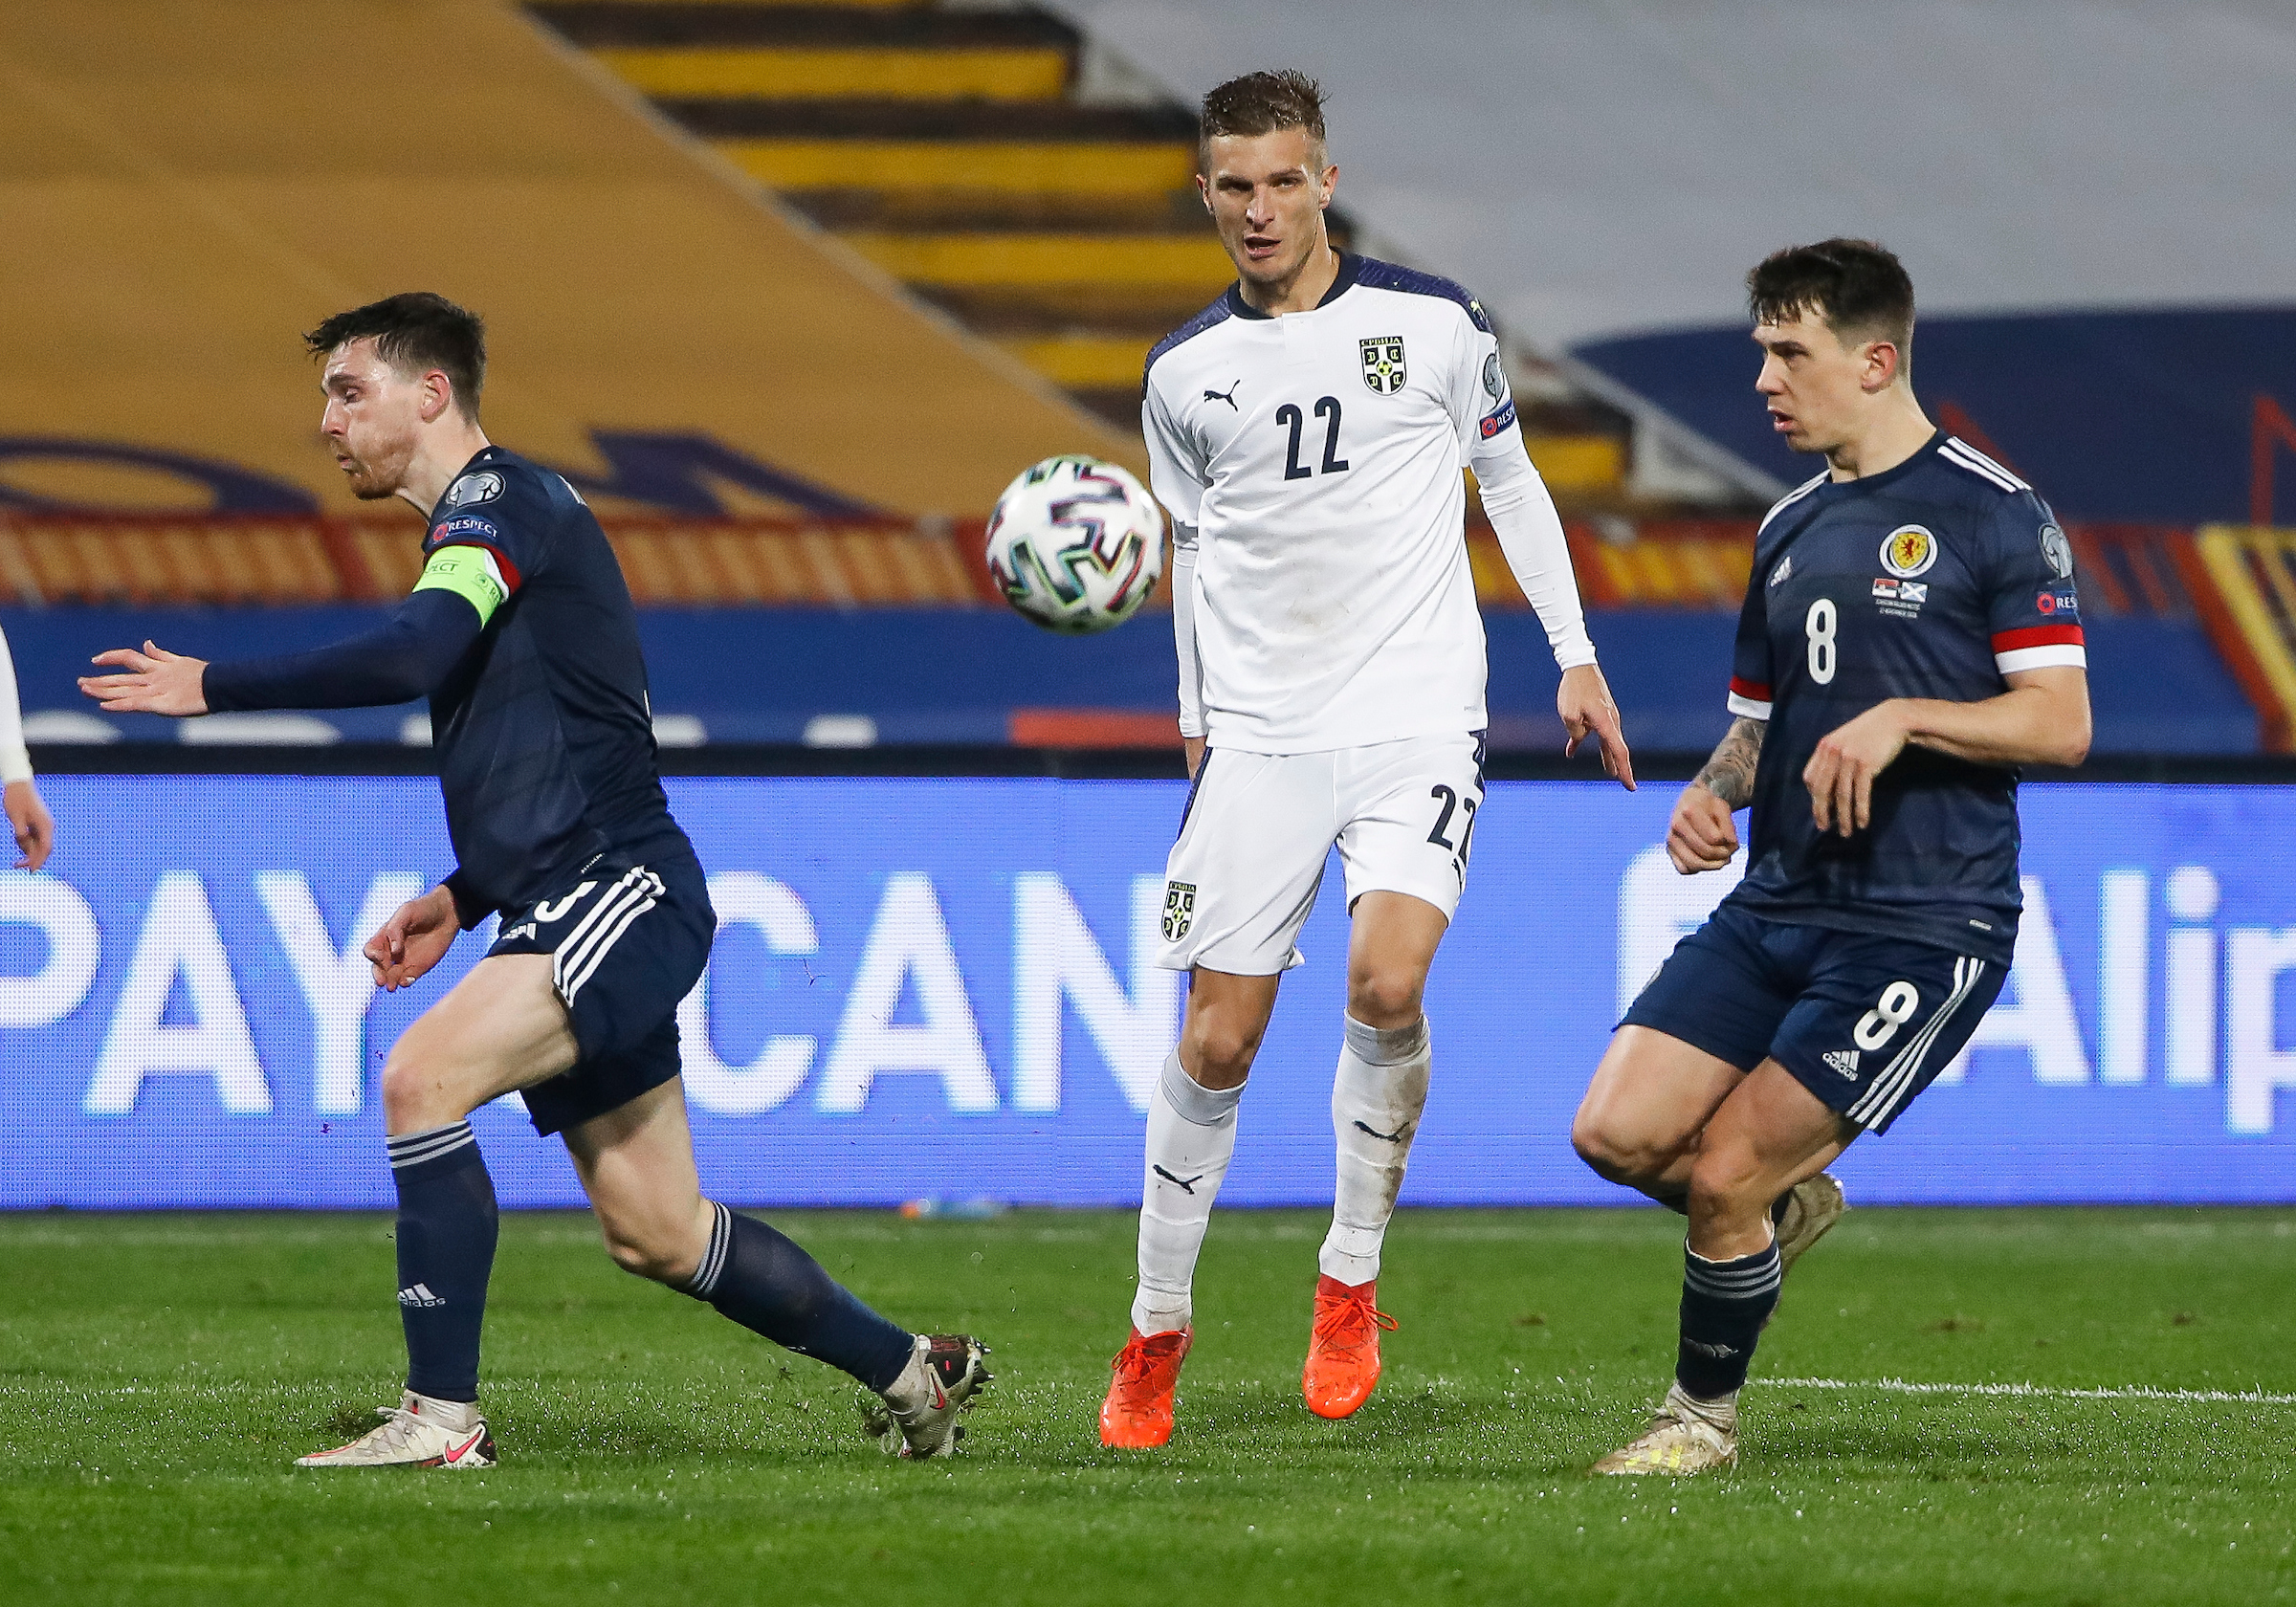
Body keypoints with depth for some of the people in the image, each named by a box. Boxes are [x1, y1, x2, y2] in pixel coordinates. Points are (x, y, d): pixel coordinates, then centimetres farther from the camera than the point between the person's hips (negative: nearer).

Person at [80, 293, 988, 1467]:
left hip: (623, 891, -10)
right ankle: (914, 1371, 26)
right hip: (569, 910, 10)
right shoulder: (487, 522, 22)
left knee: (422, 1076, -25)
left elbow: (410, 655, -29)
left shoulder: (500, 499, -9)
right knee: (657, 1236, 12)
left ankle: (442, 1419, -24)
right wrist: (461, 899, 20)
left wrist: (211, 688, -24)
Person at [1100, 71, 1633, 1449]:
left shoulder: (1433, 323, 1)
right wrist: (1198, 716, 15)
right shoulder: (1186, 373, 6)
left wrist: (1576, 654, 11)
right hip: (1258, 736, 2)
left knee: (1386, 984, -24)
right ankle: (1158, 1332, 14)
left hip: (1417, 716, -2)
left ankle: (1352, 1281, -6)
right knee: (1217, 1040, -1)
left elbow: (1509, 478, 13)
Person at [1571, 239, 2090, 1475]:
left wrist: (1905, 718, -21)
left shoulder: (1995, 515, -5)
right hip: (1777, 906, 7)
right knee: (1617, 1132, -8)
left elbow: (2060, 724, -9)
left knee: (1722, 1177, -11)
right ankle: (1790, 1195, 21)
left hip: (1924, 923, -7)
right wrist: (1710, 796, 3)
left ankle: (1705, 1415, 11)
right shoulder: (1790, 529, 16)